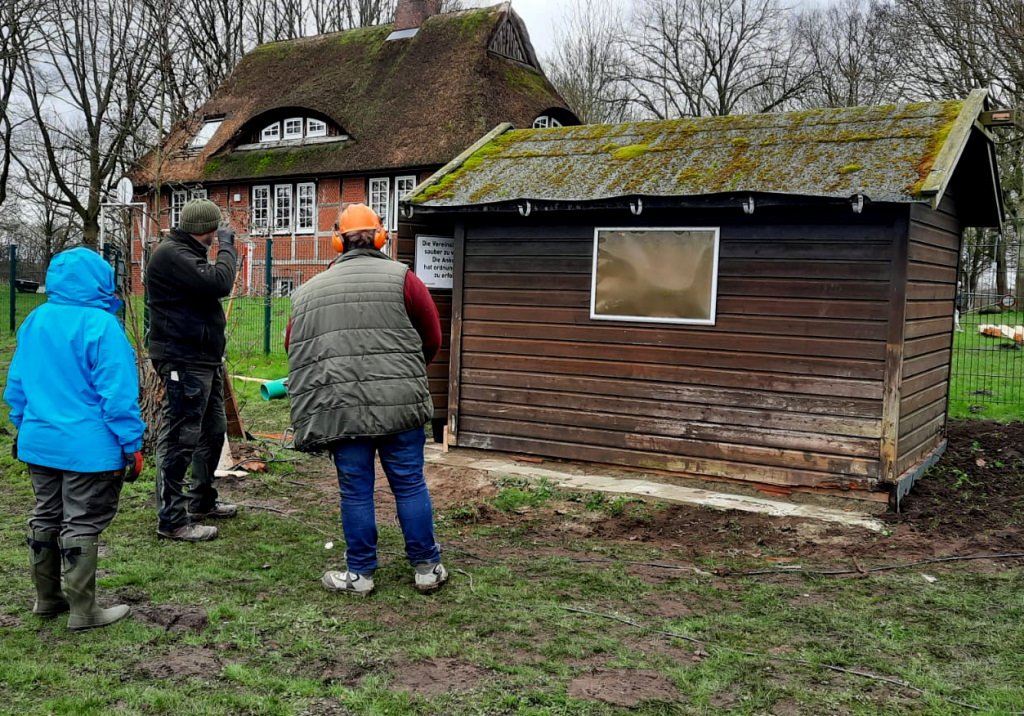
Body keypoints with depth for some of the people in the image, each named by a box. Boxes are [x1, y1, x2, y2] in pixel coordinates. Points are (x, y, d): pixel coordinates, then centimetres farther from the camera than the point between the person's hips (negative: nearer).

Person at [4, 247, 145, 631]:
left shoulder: (34, 322, 6)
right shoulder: (101, 325, -18)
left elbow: (16, 384, 14)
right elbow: (118, 393, -19)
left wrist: (23, 429, 24)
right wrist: (132, 444, -12)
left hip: (38, 443, 7)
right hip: (88, 449, -7)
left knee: (45, 518, 19)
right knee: (82, 526, 2)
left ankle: (47, 598, 32)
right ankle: (83, 611, 11)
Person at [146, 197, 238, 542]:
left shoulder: (186, 252, 18)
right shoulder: (171, 254, -16)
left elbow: (209, 288, 21)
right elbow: (218, 282, -24)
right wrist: (227, 245, -13)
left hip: (205, 358, 11)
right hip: (184, 361, -11)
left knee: (213, 430, 19)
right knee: (179, 439, -6)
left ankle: (202, 501, 33)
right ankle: (172, 520, 1)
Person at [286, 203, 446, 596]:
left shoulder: (308, 290, 11)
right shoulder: (401, 277, 2)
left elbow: (293, 348, 18)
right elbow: (432, 338, 5)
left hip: (340, 410, 2)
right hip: (399, 404, -1)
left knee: (355, 491, 10)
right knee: (410, 485, 9)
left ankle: (359, 573, 19)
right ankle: (426, 567, 18)